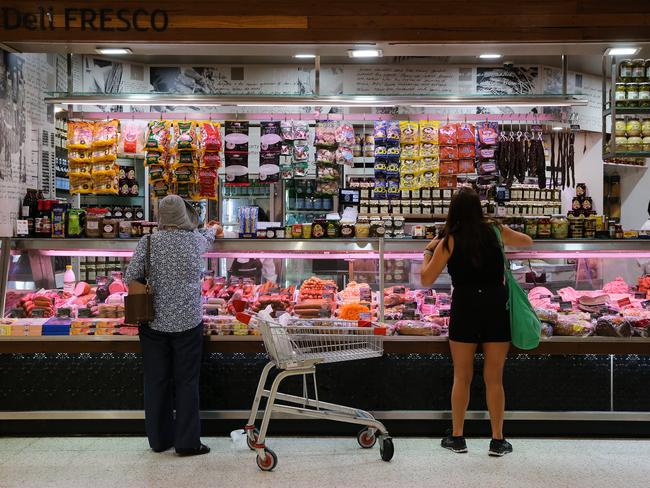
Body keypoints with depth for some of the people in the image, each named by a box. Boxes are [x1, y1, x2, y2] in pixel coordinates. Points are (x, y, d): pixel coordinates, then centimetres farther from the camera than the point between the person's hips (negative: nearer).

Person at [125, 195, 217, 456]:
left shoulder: (148, 243, -5)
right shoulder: (195, 240, -2)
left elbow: (130, 278, -3)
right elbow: (207, 238, 22)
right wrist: (213, 229, 45)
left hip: (154, 323, 1)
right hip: (187, 322, -1)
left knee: (156, 382, 11)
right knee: (186, 382, 6)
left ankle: (159, 440, 22)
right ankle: (187, 442, 11)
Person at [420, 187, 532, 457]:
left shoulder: (449, 241, -5)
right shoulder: (495, 231, 3)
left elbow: (426, 279, -3)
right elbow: (527, 241, 23)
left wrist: (428, 252, 11)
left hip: (464, 307, -1)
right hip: (496, 306, 2)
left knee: (462, 377, 11)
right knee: (494, 378, 9)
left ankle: (457, 437, 19)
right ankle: (498, 440, 16)